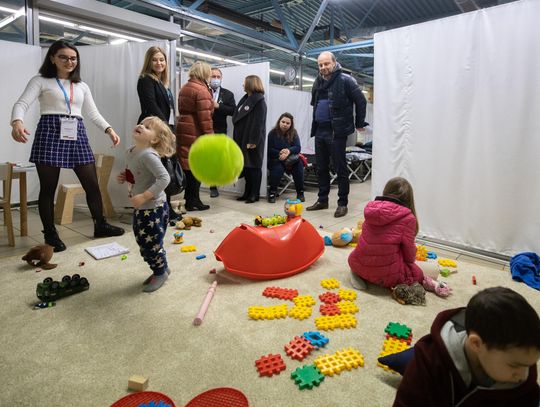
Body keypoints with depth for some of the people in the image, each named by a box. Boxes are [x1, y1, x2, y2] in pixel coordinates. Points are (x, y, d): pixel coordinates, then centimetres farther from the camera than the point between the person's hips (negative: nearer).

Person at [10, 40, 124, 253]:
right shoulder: (40, 81, 5)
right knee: (48, 188, 1)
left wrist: (109, 129, -2)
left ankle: (100, 225, 19)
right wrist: (17, 122, -29)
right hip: (50, 134, -4)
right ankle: (50, 234, 11)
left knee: (92, 184, 4)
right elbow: (22, 104, -8)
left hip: (77, 136, 4)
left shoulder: (82, 86, 19)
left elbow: (93, 113, 15)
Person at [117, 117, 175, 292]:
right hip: (139, 208, 9)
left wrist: (144, 196, -30)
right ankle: (160, 268, 37)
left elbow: (164, 178, -30)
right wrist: (123, 177, 2)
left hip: (154, 208, -9)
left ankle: (160, 273, 26)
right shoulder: (130, 152, 7)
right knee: (143, 241, 18)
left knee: (151, 243, 2)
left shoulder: (149, 155, -22)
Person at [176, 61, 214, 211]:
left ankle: (188, 198, 20)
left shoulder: (184, 88, 17)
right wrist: (210, 136, -15)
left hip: (183, 130, 9)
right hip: (196, 132, -9)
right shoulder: (201, 90, -13)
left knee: (188, 165, 13)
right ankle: (193, 201, 4)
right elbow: (204, 117, -18)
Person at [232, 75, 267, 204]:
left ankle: (254, 194, 6)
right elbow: (237, 119, 17)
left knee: (254, 166, -1)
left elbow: (258, 123, -17)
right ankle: (248, 192, 20)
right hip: (243, 139, 8)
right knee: (246, 166, 11)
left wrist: (253, 141, -22)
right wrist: (237, 139, 12)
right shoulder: (245, 99, 17)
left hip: (252, 141, -8)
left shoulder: (259, 101, -9)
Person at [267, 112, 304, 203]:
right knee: (277, 168, -35)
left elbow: (298, 148, -4)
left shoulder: (293, 133, 4)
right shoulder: (272, 133, -3)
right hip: (275, 159, -2)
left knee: (298, 163, -28)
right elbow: (269, 150, -6)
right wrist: (280, 153, -21)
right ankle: (272, 192, -17)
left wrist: (289, 151, -25)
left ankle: (300, 192, -18)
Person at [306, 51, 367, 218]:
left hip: (337, 132, -7)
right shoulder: (318, 82, 13)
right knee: (321, 168, 12)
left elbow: (361, 101, -4)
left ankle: (343, 203, 7)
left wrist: (359, 124, 1)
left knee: (340, 169, -2)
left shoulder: (345, 80, -7)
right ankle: (322, 200, 23)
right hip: (319, 131, 7)